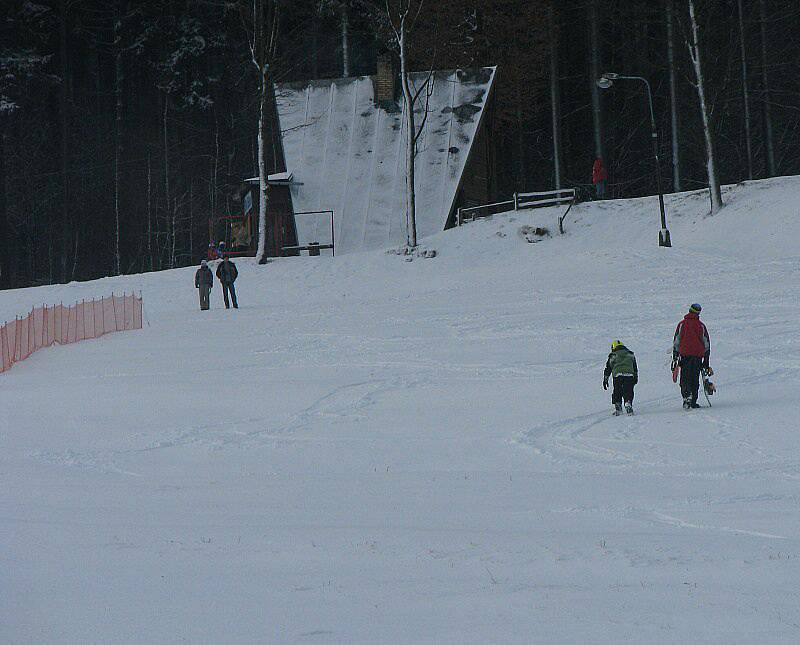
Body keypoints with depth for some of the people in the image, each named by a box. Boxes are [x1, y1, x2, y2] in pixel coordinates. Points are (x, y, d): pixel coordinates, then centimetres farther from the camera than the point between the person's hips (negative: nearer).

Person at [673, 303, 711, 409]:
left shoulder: (682, 324, 2)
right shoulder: (701, 326, 5)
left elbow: (676, 342, 4)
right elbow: (706, 343, 10)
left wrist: (675, 357, 9)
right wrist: (706, 360, 18)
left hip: (685, 355, -1)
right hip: (698, 356, 1)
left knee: (685, 378, -1)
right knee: (695, 378, 8)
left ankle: (687, 396, -23)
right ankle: (693, 401, 5)